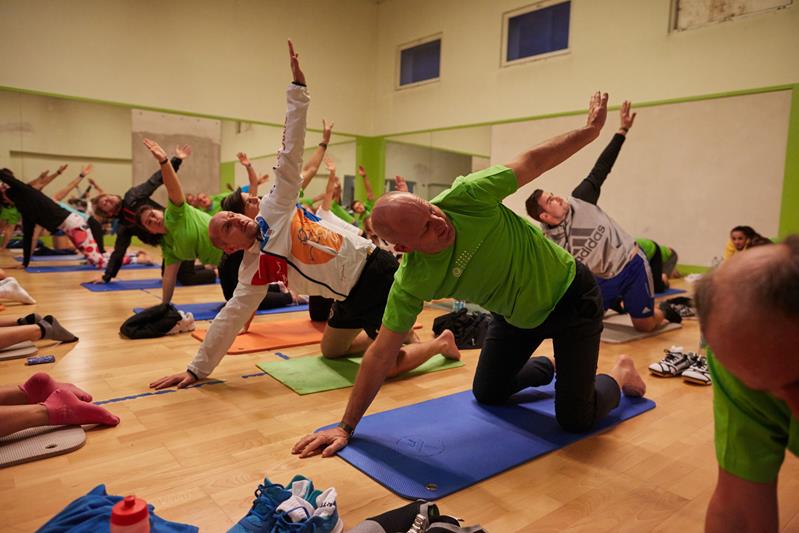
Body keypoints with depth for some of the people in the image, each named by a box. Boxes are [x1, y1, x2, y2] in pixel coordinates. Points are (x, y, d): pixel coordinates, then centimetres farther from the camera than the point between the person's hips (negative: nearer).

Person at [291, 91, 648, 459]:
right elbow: (382, 353, -17)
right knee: (487, 394, 16)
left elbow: (532, 162, -15)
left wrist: (590, 129, -6)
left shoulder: (465, 197, -30)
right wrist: (346, 428, -16)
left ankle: (619, 375, 27)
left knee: (575, 419, -5)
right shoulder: (410, 283, -23)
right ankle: (542, 369, 42)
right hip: (517, 315, 3)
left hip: (568, 294, -3)